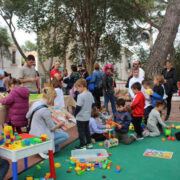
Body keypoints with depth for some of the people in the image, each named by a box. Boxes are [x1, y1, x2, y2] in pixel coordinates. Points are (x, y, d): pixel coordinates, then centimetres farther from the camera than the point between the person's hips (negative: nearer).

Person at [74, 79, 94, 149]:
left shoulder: (81, 96, -22)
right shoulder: (90, 94, 3)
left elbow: (78, 107, -20)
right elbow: (92, 104, 11)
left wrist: (75, 114, -6)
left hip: (81, 117, -8)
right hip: (88, 116, 8)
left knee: (81, 131, 4)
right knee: (87, 130, 19)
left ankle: (82, 145, 12)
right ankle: (89, 143, 28)